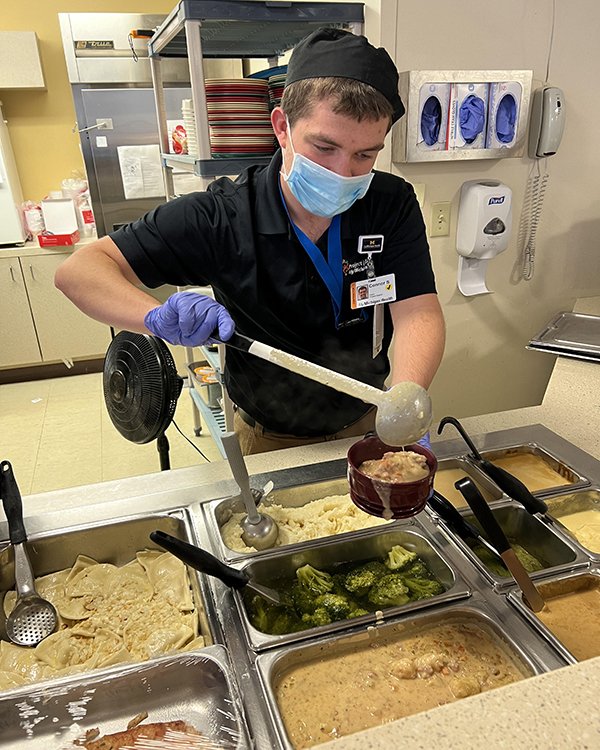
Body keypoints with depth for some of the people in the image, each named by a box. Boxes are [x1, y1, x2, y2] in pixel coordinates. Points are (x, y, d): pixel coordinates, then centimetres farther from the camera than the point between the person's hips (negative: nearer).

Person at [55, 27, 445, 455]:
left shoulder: (393, 206, -16)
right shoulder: (222, 216, -22)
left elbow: (418, 311, -23)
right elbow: (78, 271, -20)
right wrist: (159, 316, -41)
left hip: (365, 422, 2)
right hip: (267, 438, -1)